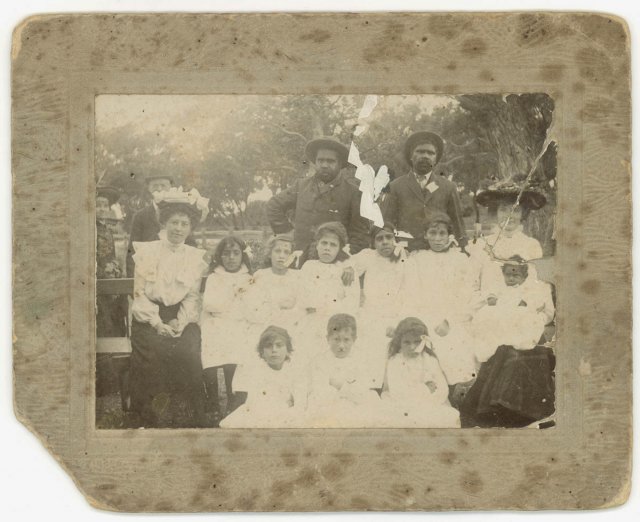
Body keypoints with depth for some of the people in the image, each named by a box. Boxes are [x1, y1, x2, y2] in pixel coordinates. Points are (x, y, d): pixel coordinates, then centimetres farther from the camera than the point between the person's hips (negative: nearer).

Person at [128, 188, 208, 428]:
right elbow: (140, 293, 1)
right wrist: (157, 323, -10)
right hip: (149, 322, -1)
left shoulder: (196, 257, 11)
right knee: (151, 376, -18)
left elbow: (193, 296, 8)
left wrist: (179, 322, -8)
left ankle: (185, 427, -6)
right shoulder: (146, 251, 5)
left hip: (183, 324, 1)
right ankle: (150, 426, -5)